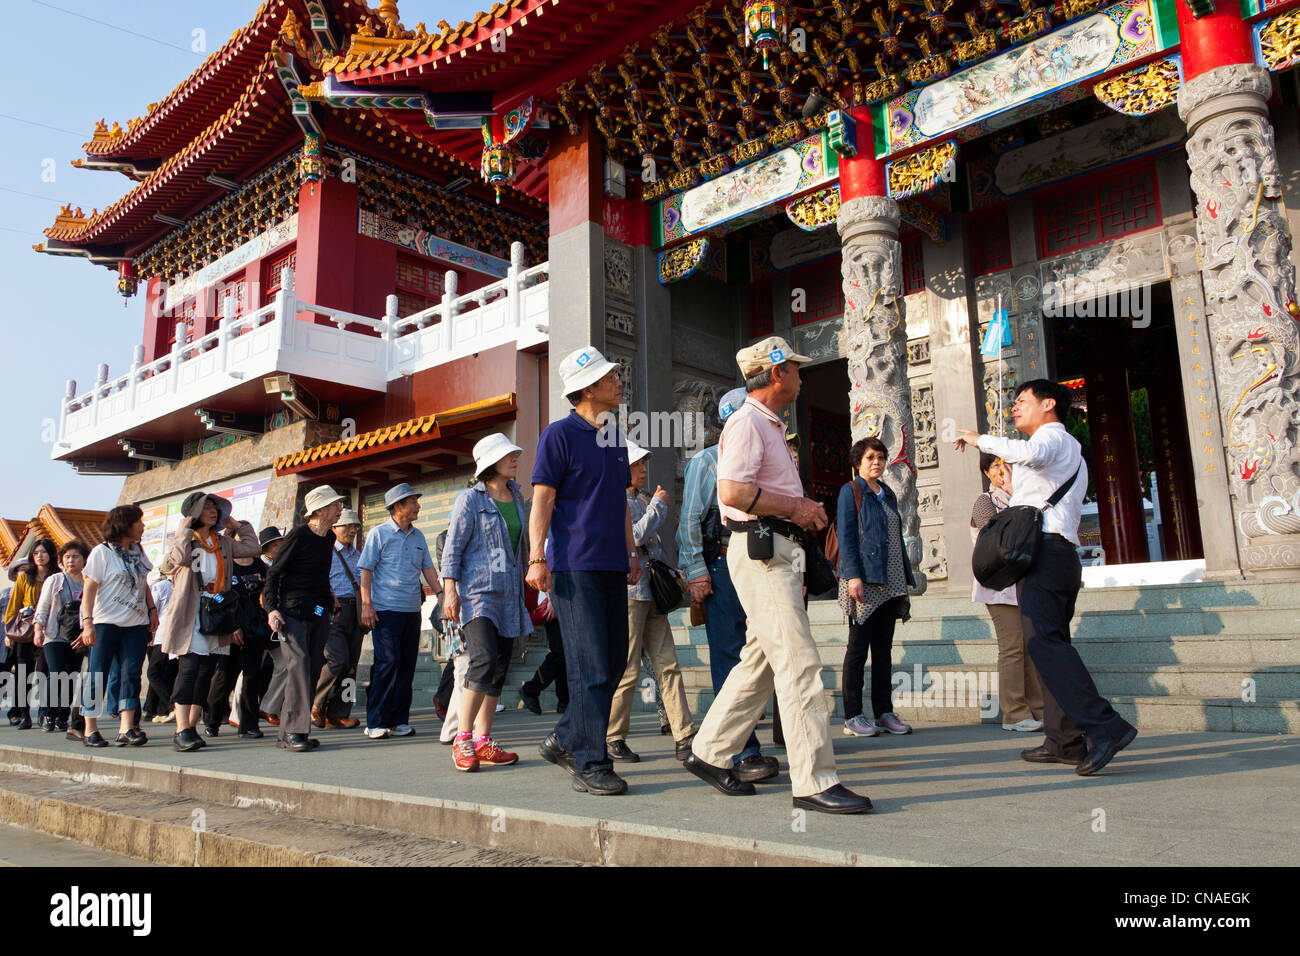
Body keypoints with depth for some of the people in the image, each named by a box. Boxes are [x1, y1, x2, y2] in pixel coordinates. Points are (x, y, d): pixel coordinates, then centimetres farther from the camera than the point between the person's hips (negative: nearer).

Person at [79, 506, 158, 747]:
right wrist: (87, 621, -15)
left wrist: (152, 610, 13)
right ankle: (90, 730, 9)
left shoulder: (138, 551, 14)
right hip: (106, 623, -5)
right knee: (97, 675, 0)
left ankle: (126, 728, -5)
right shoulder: (101, 552, -4)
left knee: (131, 673, -3)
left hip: (136, 624, 5)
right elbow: (89, 589, -7)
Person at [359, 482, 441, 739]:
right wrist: (366, 604, -11)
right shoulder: (379, 534, 0)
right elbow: (366, 571, -3)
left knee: (407, 665, 5)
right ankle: (376, 722, -1)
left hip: (412, 610, 5)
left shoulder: (418, 536, 14)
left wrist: (440, 594, 8)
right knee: (388, 663, -10)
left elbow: (428, 569, 18)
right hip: (386, 609, -5)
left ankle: (399, 720, 13)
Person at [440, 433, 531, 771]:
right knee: (484, 659, -21)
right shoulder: (469, 500, -2)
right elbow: (453, 548, -5)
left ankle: (482, 742, 13)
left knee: (499, 670, 5)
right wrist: (450, 591, -12)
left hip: (509, 596, 7)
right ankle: (462, 740, -12)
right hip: (477, 591, -6)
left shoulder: (518, 499, 15)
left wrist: (525, 590, 23)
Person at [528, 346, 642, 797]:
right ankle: (590, 764, 0)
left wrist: (631, 553, 20)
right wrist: (537, 559, -16)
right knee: (591, 667, -9)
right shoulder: (560, 434, -4)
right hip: (575, 568, -8)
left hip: (612, 566, 8)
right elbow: (542, 500, -8)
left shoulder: (615, 437, 18)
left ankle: (564, 741, 25)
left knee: (614, 662, 10)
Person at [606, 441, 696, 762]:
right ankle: (613, 738, 11)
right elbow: (634, 536, -19)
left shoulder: (642, 501, 22)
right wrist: (658, 505, -8)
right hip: (627, 592, -8)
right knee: (627, 670, -3)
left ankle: (685, 738, 2)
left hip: (652, 592, 8)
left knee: (668, 665, 2)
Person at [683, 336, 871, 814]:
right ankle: (814, 781, -7)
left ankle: (709, 752, 23)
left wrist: (805, 508, 11)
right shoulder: (746, 423, -9)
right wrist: (796, 508, -13)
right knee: (799, 662, -11)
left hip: (778, 551, 11)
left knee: (761, 660, 13)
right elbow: (733, 492, -23)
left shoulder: (771, 427, 24)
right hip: (760, 551, -11)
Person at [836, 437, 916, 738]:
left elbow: (897, 538, 21)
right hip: (864, 580, -6)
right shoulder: (850, 491, -1)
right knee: (858, 648, -3)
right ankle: (852, 716, 2)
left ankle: (884, 712, 15)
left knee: (883, 648, 9)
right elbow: (845, 536, -9)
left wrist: (906, 577, 14)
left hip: (889, 583, 7)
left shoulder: (888, 494, 19)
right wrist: (852, 575, -18)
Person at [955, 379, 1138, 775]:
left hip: (1045, 550, -10)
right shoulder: (1070, 450, 31)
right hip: (1061, 556, 10)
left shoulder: (1051, 435, -1)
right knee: (1049, 642, 8)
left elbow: (1031, 453, -26)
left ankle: (1105, 727, -26)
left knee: (1044, 641, -20)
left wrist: (981, 439, -15)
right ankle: (1064, 741, 9)